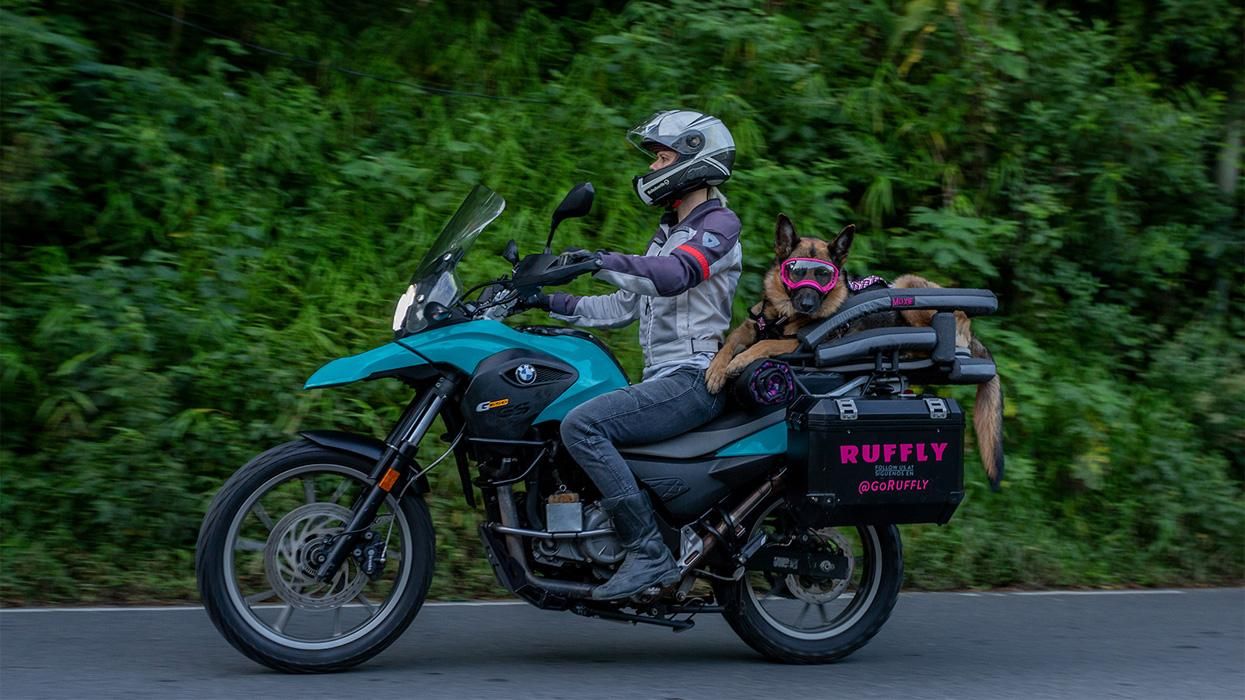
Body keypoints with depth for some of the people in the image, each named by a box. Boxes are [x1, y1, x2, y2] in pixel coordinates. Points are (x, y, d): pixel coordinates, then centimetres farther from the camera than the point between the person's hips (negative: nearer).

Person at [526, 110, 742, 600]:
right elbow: (623, 307, 24)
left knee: (582, 425, -27)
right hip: (663, 381, 10)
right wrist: (550, 302, 15)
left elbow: (673, 274, -26)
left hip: (693, 380, -10)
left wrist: (599, 261, -35)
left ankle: (649, 554, -26)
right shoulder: (669, 233, 25)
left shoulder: (718, 224, -5)